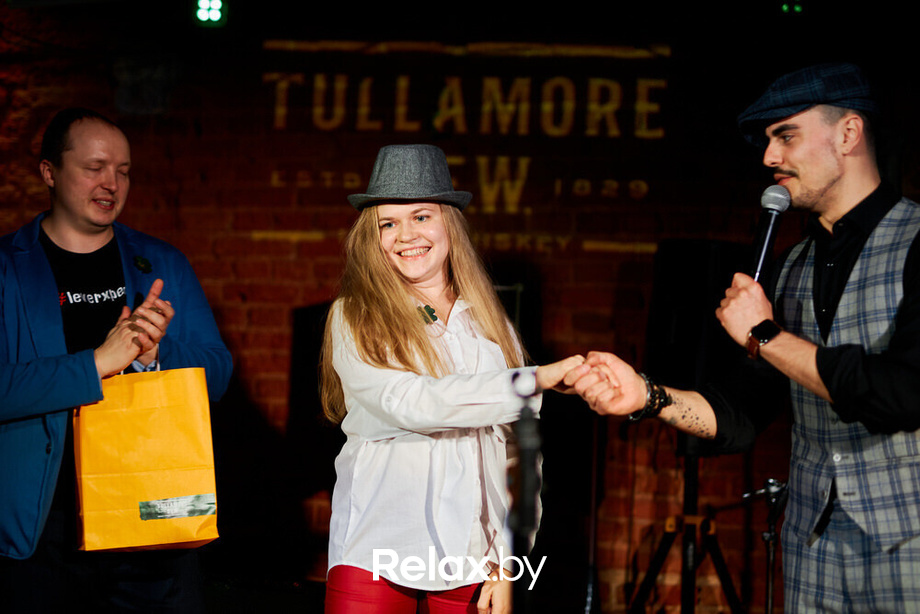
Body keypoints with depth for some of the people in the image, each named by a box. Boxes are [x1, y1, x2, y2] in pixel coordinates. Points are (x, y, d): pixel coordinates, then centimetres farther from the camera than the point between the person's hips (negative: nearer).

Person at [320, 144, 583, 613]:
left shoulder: (490, 326, 10)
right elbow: (411, 404, -15)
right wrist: (536, 380, -16)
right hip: (375, 553, -2)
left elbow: (515, 452, 8)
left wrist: (506, 561, 2)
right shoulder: (353, 319, 1)